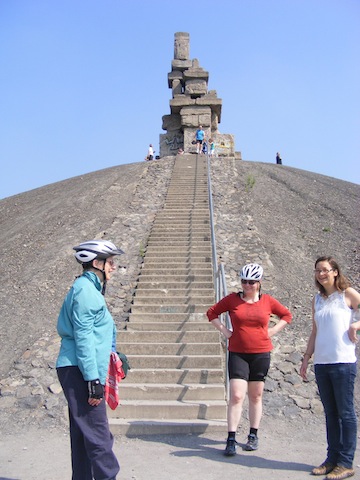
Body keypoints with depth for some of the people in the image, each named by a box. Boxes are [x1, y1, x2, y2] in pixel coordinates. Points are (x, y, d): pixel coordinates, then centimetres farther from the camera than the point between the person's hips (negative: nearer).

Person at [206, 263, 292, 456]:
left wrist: (271, 331, 3)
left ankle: (253, 436, 26)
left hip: (261, 354, 2)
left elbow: (287, 315, 14)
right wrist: (224, 331, -1)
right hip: (237, 354, -1)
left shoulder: (268, 301, 1)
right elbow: (212, 312, 9)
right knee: (236, 396, -8)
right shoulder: (232, 299, -2)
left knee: (256, 396, 12)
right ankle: (231, 439, -2)